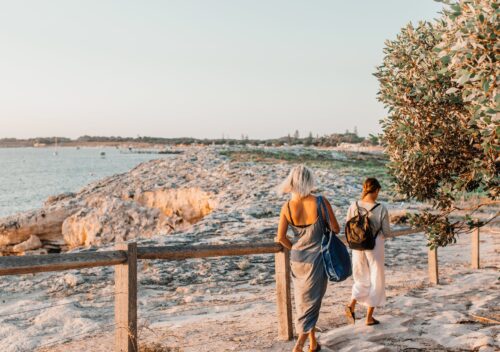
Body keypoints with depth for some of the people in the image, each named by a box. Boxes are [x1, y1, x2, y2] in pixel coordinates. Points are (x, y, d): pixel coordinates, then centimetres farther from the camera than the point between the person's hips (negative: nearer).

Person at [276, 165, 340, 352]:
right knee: (312, 301, 8)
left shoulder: (287, 207, -9)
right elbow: (336, 229, -8)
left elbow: (281, 237, -6)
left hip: (297, 259, 3)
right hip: (317, 258, -3)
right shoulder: (321, 203, -17)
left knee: (304, 301, 19)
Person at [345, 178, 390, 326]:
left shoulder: (354, 206, -7)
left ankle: (352, 305, -2)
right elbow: (387, 232, -9)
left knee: (362, 279, 20)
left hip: (358, 247, 3)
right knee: (376, 280, 13)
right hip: (375, 247, -3)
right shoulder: (381, 209, -15)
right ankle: (369, 317, 16)